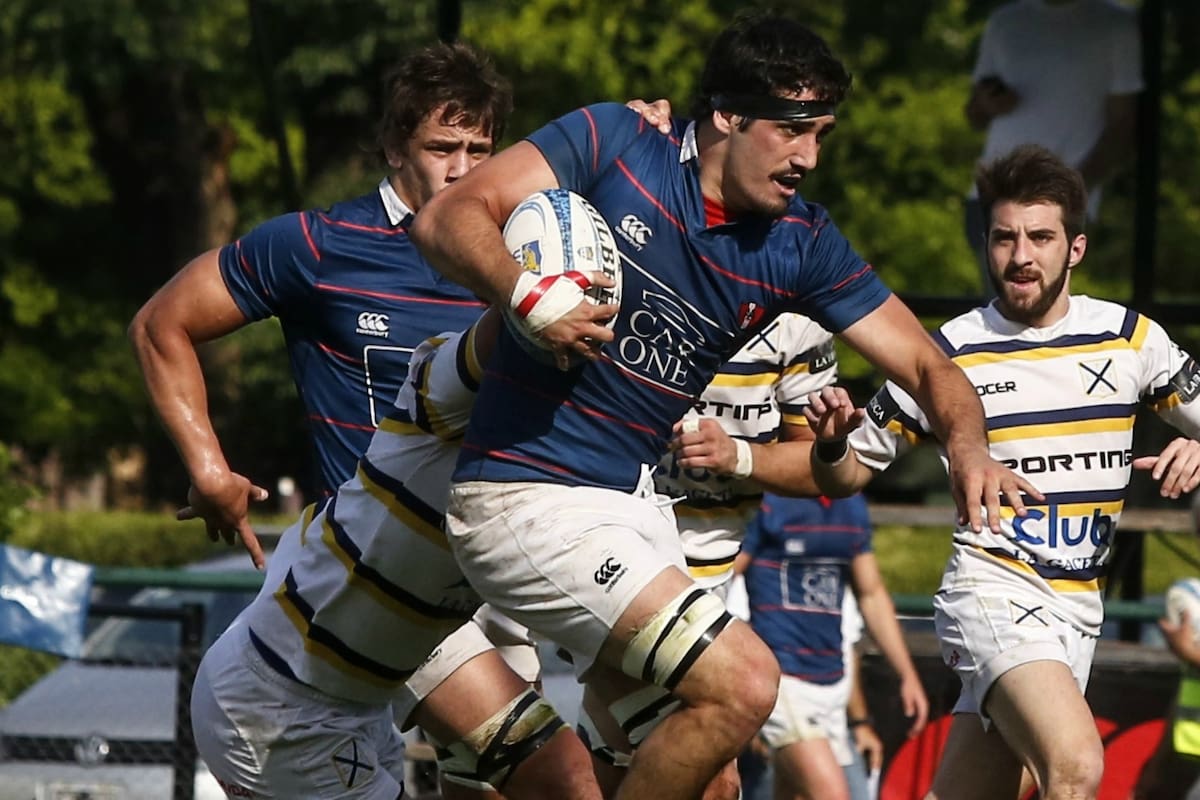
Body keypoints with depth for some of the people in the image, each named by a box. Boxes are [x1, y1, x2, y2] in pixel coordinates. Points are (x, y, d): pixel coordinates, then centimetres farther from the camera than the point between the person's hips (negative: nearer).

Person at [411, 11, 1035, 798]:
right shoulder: (610, 143, -10)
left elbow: (925, 363, 3)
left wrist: (968, 443, -18)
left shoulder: (803, 244, 4)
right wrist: (529, 295, -33)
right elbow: (448, 218, -16)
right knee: (742, 680, -19)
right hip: (532, 498, -8)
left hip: (636, 509, 8)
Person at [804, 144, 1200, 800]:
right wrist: (832, 442, -16)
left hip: (1078, 608, 4)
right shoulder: (951, 353, -1)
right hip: (993, 590, -4)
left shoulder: (1130, 338, 5)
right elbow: (849, 473, 7)